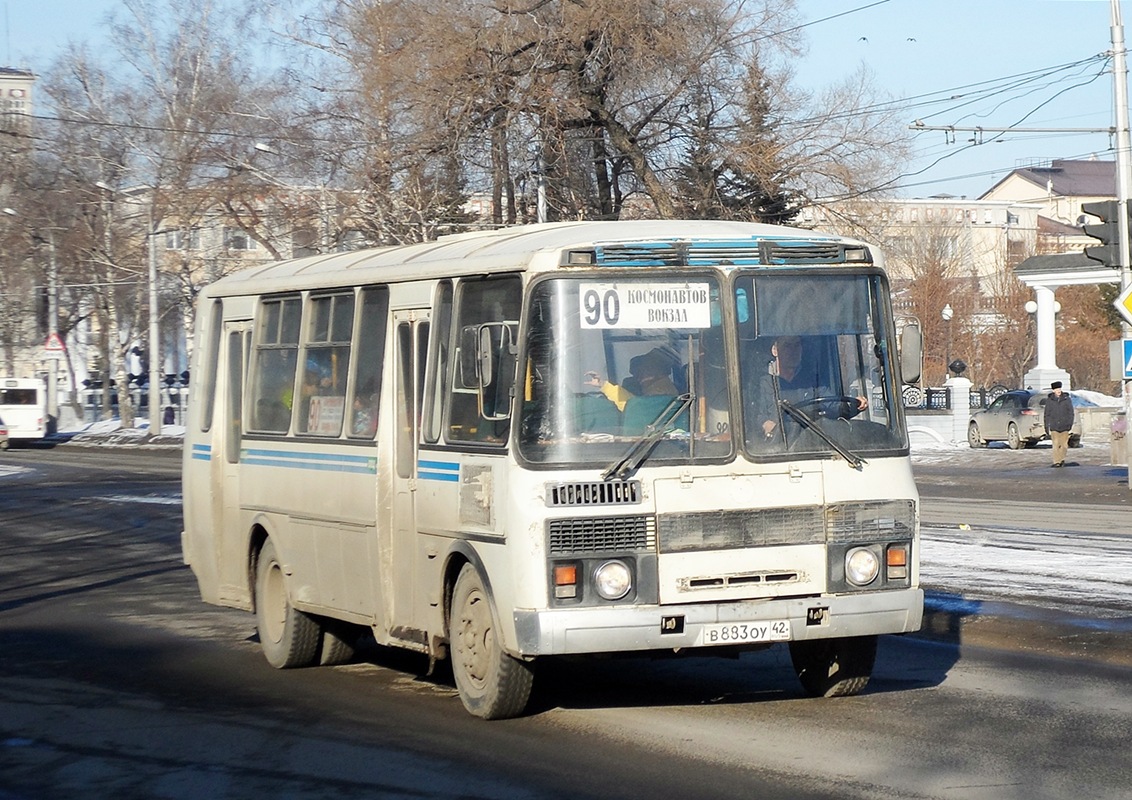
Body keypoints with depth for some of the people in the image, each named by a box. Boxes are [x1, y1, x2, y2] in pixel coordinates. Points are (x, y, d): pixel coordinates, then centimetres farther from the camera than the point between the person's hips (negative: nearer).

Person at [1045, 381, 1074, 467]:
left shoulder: (1066, 399, 3)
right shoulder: (1049, 400, 4)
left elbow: (1071, 412, 7)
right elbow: (1047, 414, 8)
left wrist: (1070, 423, -1)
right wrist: (1047, 425, 4)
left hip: (1064, 426, 0)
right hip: (1054, 426, 0)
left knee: (1063, 444, 4)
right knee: (1056, 444, -6)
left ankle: (1062, 459, 18)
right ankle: (1056, 461, -6)